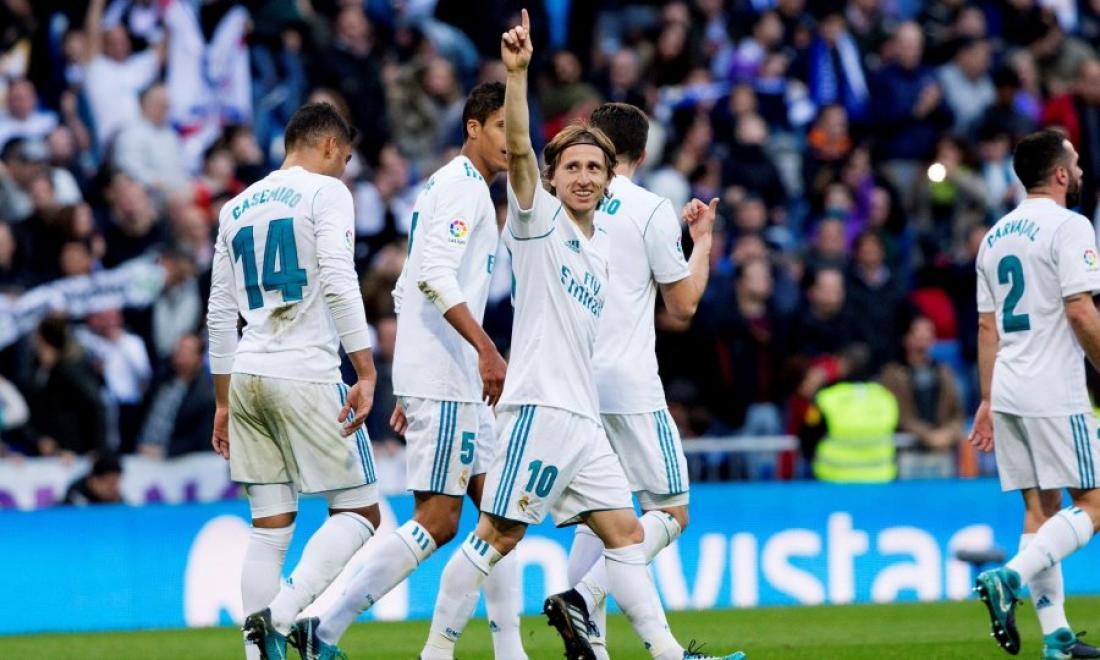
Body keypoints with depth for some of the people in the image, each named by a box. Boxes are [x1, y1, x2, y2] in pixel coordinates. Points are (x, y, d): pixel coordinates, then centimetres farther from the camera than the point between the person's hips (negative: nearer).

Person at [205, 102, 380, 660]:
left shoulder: (238, 207, 19)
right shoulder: (326, 192, -1)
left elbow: (220, 314, 19)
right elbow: (339, 284, -14)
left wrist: (223, 402, 24)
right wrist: (366, 373, -16)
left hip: (245, 378, 6)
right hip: (306, 377, -6)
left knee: (269, 527, 8)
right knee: (358, 511, 0)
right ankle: (285, 614, -20)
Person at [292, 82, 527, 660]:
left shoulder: (444, 186, 21)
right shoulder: (464, 188, -10)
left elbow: (415, 283, 24)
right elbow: (436, 276, -23)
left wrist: (410, 390, 24)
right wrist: (485, 348, -30)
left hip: (455, 380, 10)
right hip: (444, 378, -10)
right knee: (437, 520, -10)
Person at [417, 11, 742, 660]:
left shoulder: (602, 244, 19)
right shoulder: (540, 219, -2)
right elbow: (518, 150, -18)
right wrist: (517, 72, -30)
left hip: (584, 415, 8)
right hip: (540, 405, -8)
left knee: (623, 530, 6)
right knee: (499, 534, -9)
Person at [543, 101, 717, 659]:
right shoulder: (650, 210, -6)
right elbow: (683, 305, 0)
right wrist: (702, 241, 15)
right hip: (628, 385, -6)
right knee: (670, 513, 1)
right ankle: (582, 596, -19)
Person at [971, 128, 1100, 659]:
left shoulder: (996, 236, 15)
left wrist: (988, 400, 18)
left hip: (1007, 395, 8)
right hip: (1055, 395, -8)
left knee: (1040, 510, 8)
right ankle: (1009, 579, -20)